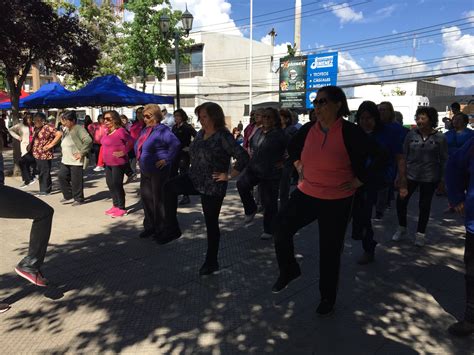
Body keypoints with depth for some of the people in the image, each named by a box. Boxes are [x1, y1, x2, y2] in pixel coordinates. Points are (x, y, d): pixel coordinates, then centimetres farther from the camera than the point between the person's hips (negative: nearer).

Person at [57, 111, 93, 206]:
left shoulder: (79, 129, -14)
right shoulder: (66, 129, 14)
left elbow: (88, 140, -26)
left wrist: (82, 153, -22)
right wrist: (63, 152, 16)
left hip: (76, 161, -9)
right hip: (66, 160, 9)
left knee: (76, 181, -1)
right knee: (61, 176, 10)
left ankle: (78, 199, 14)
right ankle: (69, 196, 23)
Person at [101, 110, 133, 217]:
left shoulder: (120, 131, -17)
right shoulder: (108, 131, 9)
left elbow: (131, 141, -25)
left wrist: (123, 152, -21)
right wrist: (104, 160, 16)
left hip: (118, 163, -9)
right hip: (108, 163, 9)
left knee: (117, 185, -2)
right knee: (110, 184, 14)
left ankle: (122, 208, 9)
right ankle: (115, 205, 28)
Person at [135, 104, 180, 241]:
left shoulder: (161, 130, -16)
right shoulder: (145, 130, 12)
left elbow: (175, 144, -29)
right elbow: (138, 145, 29)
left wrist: (167, 159, -25)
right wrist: (139, 158, 18)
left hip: (158, 171, -9)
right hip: (145, 171, 9)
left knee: (158, 200, 0)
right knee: (146, 198, 15)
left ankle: (160, 231, 13)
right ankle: (149, 227, 31)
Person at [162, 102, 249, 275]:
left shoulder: (223, 137, -17)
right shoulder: (201, 133, 7)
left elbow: (243, 157, -24)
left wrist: (229, 176, -19)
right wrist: (194, 169, 13)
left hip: (213, 186, -7)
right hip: (195, 179, 7)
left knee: (211, 223, 5)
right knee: (169, 187, -18)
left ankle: (211, 262, 23)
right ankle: (171, 230, -7)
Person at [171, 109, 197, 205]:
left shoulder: (187, 127, -9)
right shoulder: (174, 127, 11)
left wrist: (190, 147, -16)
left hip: (184, 154, -7)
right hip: (174, 154, 7)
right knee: (172, 174, 10)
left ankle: (186, 197, 7)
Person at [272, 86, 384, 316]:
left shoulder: (350, 132, -17)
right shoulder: (308, 130, -2)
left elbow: (377, 157, -9)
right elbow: (292, 148, 19)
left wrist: (358, 181, -5)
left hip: (337, 201, -4)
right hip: (306, 194, 4)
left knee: (330, 250, 8)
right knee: (282, 226, -11)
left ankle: (328, 298, 30)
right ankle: (288, 271, 16)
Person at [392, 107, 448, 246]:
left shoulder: (440, 137, -6)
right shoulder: (411, 134, -3)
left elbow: (444, 160, 0)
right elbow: (404, 155, 2)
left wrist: (442, 179, 0)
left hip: (429, 178, -1)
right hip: (410, 175, 1)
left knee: (425, 205, 9)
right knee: (401, 201, 0)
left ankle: (420, 234, 24)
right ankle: (402, 228, 23)